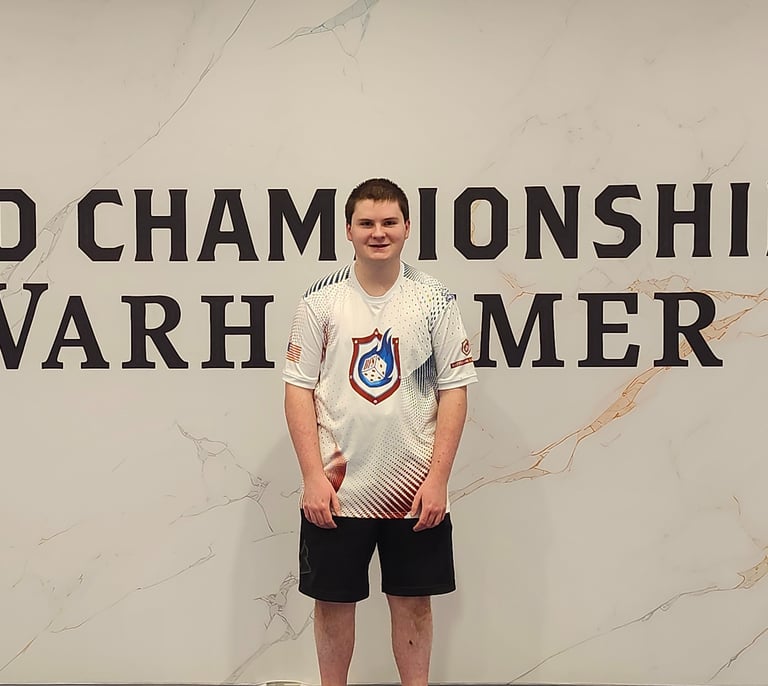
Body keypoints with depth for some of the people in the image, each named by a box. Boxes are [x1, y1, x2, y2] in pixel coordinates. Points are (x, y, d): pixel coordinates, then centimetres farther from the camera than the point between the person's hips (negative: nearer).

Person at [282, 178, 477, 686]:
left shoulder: (435, 300, 0)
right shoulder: (321, 300, -1)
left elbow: (454, 390, 0)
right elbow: (299, 389, -1)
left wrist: (438, 478, -7)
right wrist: (313, 477, -8)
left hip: (416, 490, 0)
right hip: (336, 489, 0)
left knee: (414, 602, 11)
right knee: (333, 602, 11)